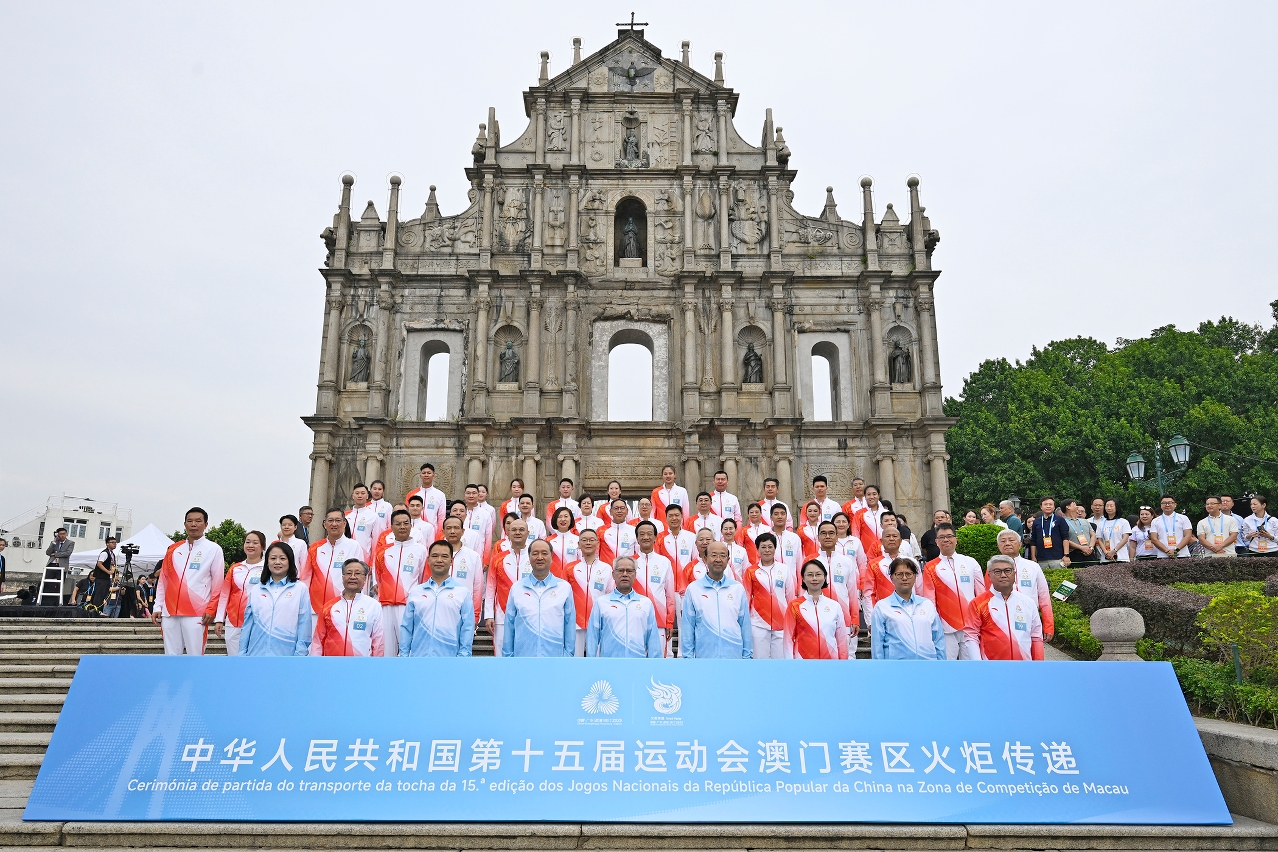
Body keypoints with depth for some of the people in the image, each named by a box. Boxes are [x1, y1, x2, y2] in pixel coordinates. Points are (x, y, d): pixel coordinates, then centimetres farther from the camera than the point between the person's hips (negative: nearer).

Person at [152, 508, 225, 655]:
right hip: (170, 612, 4)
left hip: (196, 613, -4)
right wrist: (158, 607, 10)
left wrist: (211, 610, -8)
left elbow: (218, 584, -1)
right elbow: (163, 581, 16)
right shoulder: (173, 549, 14)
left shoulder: (213, 549, 1)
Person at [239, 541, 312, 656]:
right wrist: (242, 654, 8)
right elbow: (248, 623, 11)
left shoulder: (300, 589, 1)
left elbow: (304, 625, -1)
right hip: (257, 655, 3)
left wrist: (300, 654, -6)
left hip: (286, 655, -3)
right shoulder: (256, 590, 10)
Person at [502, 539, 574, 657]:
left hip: (555, 656, 0)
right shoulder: (516, 588, 5)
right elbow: (509, 626, 7)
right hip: (523, 654, 0)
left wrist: (568, 655, 2)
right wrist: (508, 655, 6)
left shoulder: (565, 588, 3)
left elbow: (570, 626, 4)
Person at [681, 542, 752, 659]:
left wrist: (747, 656, 5)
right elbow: (687, 627, 2)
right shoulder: (693, 589, 1)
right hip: (704, 656, -1)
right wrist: (688, 657, -1)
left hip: (735, 656, 1)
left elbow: (745, 625, 8)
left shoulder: (738, 588, 5)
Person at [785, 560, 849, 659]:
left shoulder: (835, 606, 7)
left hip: (831, 659, 2)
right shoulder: (794, 606, 2)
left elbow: (842, 641, 9)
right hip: (803, 658, -2)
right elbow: (789, 640, 1)